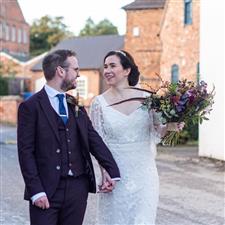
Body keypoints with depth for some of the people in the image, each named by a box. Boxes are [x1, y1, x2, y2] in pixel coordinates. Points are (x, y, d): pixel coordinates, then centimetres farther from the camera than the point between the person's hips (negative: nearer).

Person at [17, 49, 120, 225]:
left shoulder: (76, 105, 12)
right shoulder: (31, 107, -5)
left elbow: (94, 139, 9)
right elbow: (26, 152, -8)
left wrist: (113, 172, -1)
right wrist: (36, 191, -14)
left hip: (78, 188, 5)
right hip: (46, 190, -5)